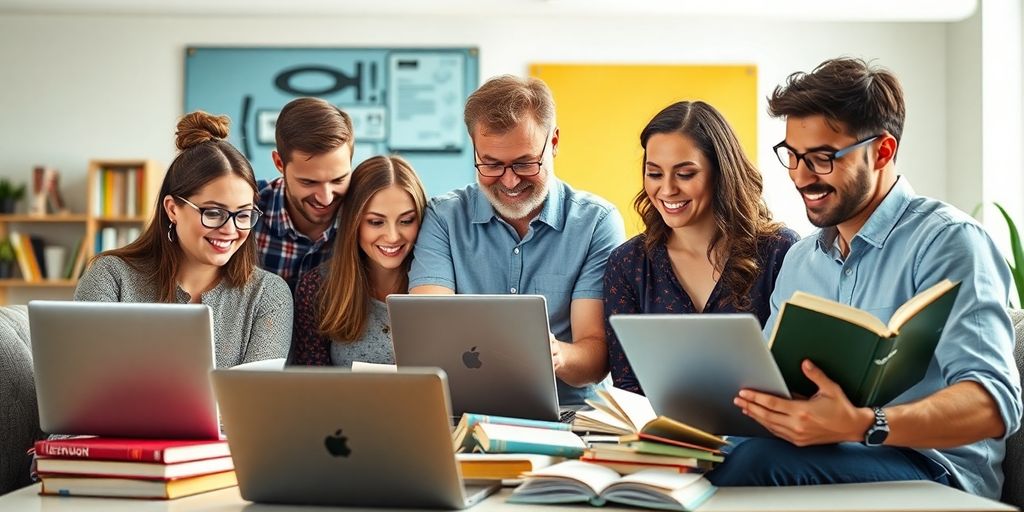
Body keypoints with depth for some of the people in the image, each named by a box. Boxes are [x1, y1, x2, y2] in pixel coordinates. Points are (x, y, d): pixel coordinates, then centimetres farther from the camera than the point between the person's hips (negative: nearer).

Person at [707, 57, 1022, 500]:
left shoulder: (946, 242, -7)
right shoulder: (800, 260, 18)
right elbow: (768, 376, 18)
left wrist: (862, 426, -34)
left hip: (933, 470, -5)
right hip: (826, 456, 6)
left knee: (761, 461, -33)